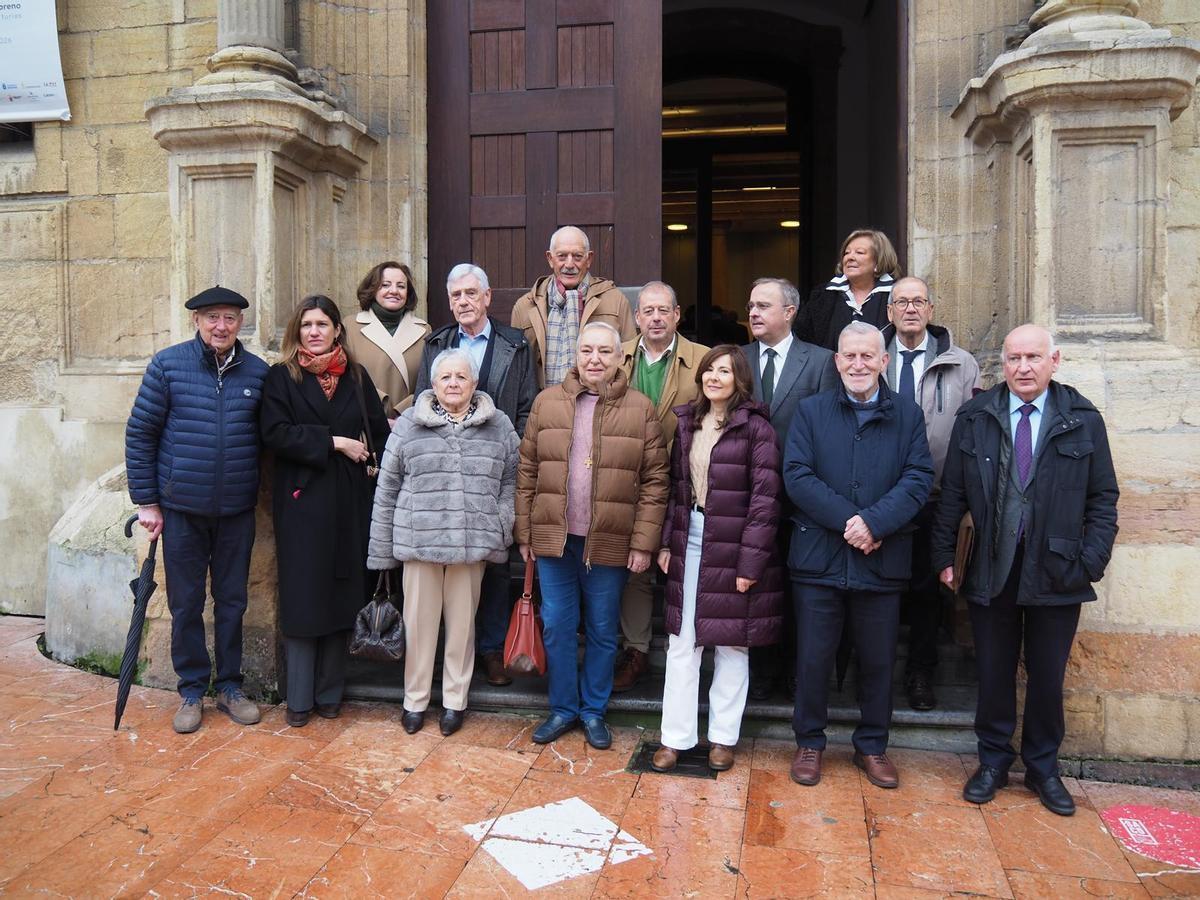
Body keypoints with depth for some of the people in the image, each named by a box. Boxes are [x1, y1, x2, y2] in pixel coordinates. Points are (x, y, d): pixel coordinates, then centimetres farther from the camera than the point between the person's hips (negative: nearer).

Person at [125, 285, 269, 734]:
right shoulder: (167, 365, -4)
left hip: (237, 510, 2)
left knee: (232, 601, 11)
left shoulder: (258, 372, 1)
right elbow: (140, 433, -1)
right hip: (181, 507, -1)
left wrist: (263, 490, 2)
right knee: (186, 604, 9)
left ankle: (230, 685, 26)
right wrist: (146, 501, -3)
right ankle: (192, 690, 24)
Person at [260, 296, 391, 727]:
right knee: (302, 597, 1)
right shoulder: (282, 376, 2)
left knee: (342, 595, 7)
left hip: (349, 501, 3)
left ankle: (330, 693, 20)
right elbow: (275, 432, -10)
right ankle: (299, 699, 12)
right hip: (301, 499, -2)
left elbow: (379, 433, 4)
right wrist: (333, 441, -14)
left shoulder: (356, 376, 10)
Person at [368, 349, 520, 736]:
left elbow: (509, 484, 8)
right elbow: (387, 488, 5)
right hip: (418, 540, 0)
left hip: (472, 542, 1)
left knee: (462, 622, 10)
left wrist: (500, 534, 0)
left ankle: (455, 701, 26)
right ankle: (414, 700, 25)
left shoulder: (499, 427, 5)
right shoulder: (408, 424, 3)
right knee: (419, 621, 7)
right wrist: (382, 547, 3)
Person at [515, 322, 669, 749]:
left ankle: (594, 710, 29)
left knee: (602, 631, 11)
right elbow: (527, 471, 5)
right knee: (557, 628, 10)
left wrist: (643, 542, -8)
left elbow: (654, 481, -3)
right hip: (554, 538, 2)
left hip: (610, 542, -1)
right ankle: (562, 709, 27)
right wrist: (525, 532, 3)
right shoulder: (547, 401, 2)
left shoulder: (641, 409, -3)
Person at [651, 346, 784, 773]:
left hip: (733, 548, -5)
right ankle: (675, 736, 17)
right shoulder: (687, 422, 8)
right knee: (681, 642, 7)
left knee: (731, 644, 8)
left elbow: (765, 499, -12)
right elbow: (676, 486, 11)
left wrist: (751, 562, -15)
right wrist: (666, 542, 6)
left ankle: (723, 737, 23)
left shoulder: (756, 428, -9)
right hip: (689, 543, 5)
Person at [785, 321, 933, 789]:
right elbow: (797, 475, -7)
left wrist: (874, 522, -19)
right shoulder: (811, 411, 3)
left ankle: (872, 746, 31)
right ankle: (809, 743, 26)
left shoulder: (908, 414, 5)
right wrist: (847, 519, -17)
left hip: (882, 559, 1)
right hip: (818, 554, -1)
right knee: (813, 658, 8)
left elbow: (918, 479, -5)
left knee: (878, 660, 13)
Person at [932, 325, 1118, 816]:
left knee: (1047, 677, 12)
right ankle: (993, 761, 28)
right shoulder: (974, 419, 1)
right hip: (990, 570, 0)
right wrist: (944, 555, -1)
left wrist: (1092, 561, -6)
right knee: (993, 673, 10)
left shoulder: (1083, 420, 0)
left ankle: (1043, 768, 30)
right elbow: (952, 494, 2)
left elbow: (1102, 499, 2)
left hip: (1056, 572, 0)